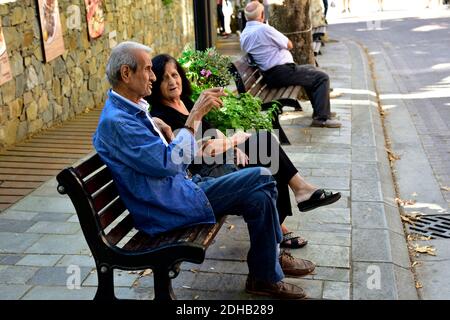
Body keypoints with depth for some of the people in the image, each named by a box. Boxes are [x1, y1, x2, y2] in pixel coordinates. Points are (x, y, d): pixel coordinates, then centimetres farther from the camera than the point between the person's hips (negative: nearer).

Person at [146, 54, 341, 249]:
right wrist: (233, 141, -8)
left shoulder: (186, 103, 13)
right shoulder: (161, 117, -15)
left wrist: (233, 148, -7)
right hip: (201, 172, -9)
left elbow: (212, 132, 13)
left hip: (217, 158, 9)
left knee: (265, 140, -6)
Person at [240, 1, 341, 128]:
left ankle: (319, 110, 29)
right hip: (282, 72, -10)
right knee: (322, 77, -5)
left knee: (310, 68, 28)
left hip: (268, 75, 10)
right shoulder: (264, 29, -18)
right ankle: (321, 118, -7)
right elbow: (289, 45, -6)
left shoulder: (244, 34, 10)